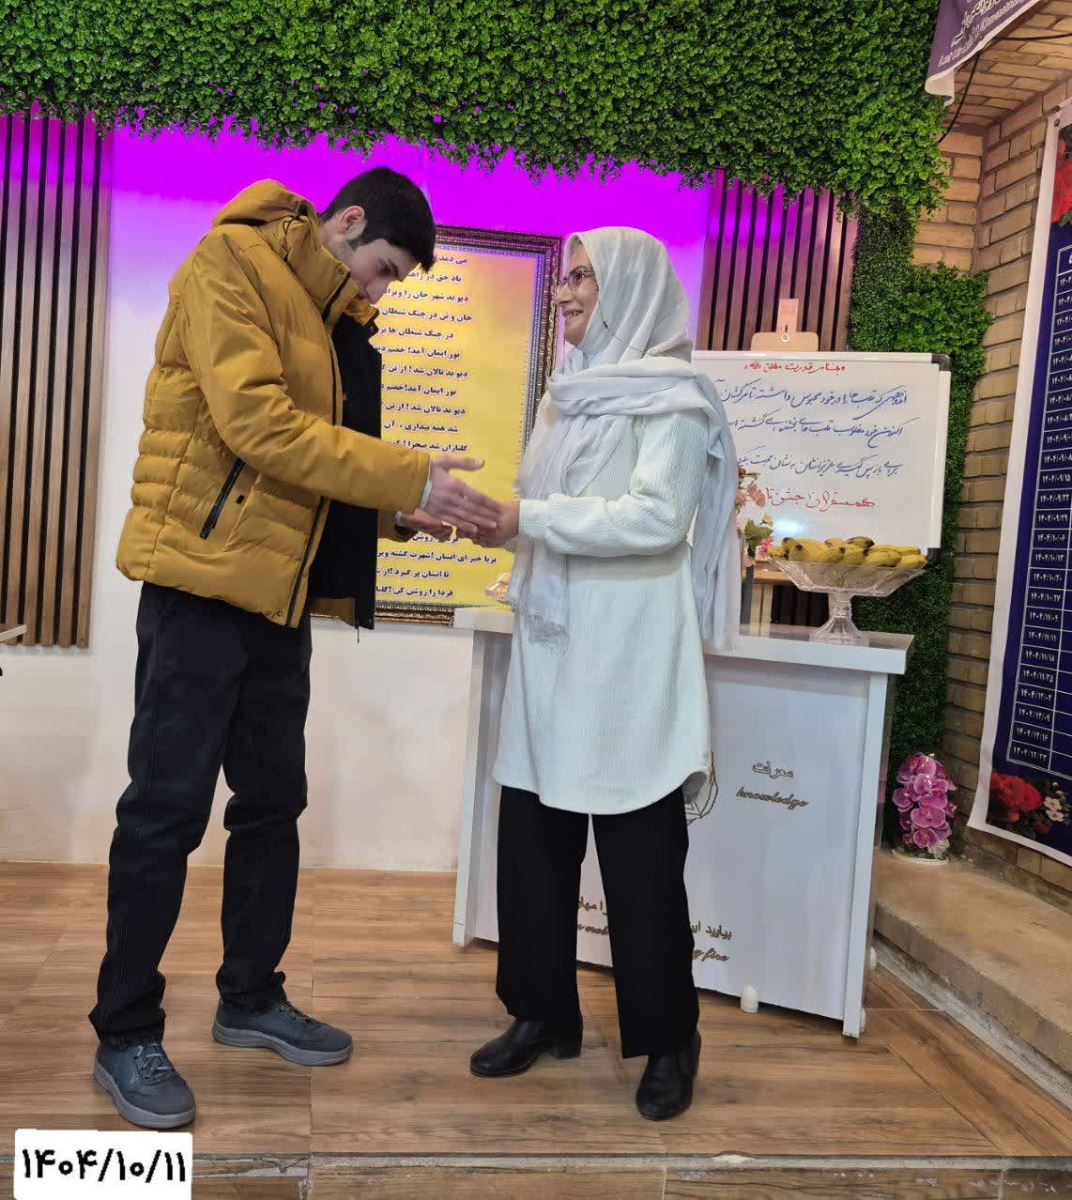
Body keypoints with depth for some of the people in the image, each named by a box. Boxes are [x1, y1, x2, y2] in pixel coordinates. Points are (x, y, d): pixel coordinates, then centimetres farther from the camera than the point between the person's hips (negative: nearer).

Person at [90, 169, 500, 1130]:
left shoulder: (334, 321, 18)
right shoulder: (229, 264, -8)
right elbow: (256, 422, -20)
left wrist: (403, 512, 1)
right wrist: (412, 476, -20)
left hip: (277, 590, 8)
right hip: (202, 580, -8)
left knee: (273, 803, 13)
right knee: (167, 809, -1)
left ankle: (251, 997, 28)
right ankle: (126, 1035, 13)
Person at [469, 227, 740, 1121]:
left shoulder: (673, 398, -6)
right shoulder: (569, 394, 16)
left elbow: (659, 517, -19)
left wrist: (530, 519, -19)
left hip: (629, 656, -7)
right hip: (552, 649, 7)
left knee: (639, 853, 2)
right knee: (531, 837, 10)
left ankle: (668, 1039, 20)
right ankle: (544, 1012, 27)